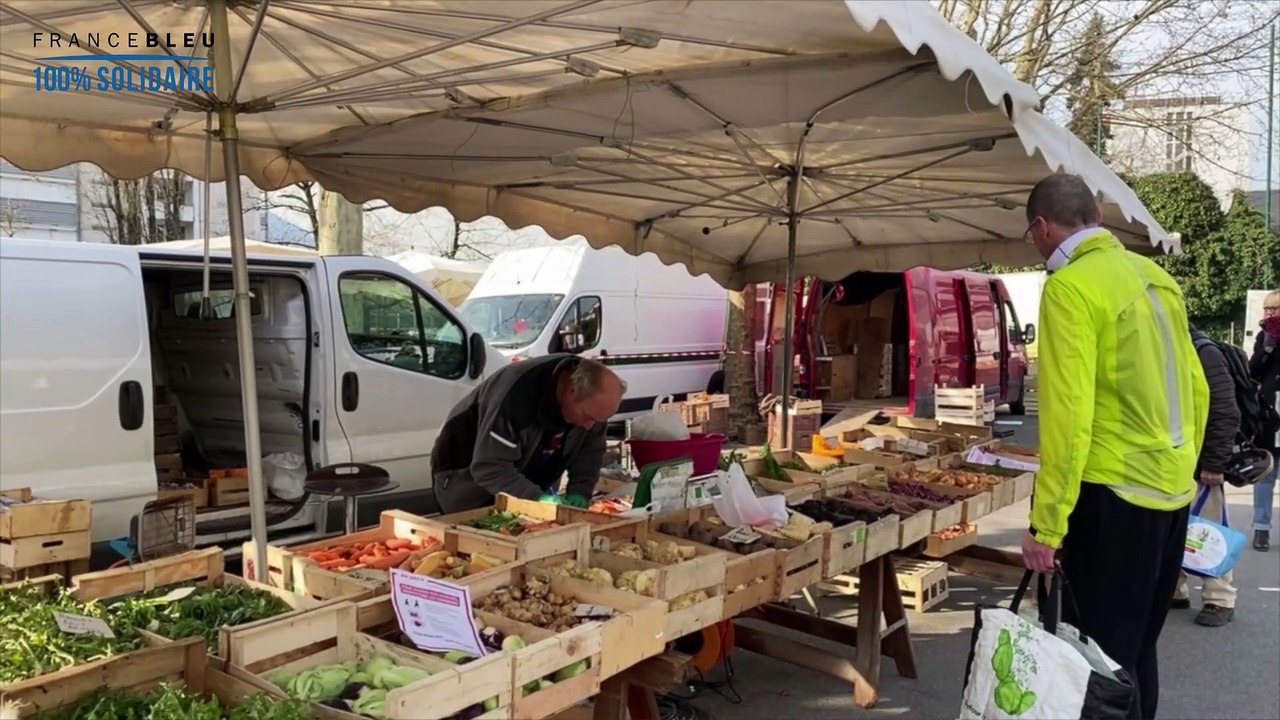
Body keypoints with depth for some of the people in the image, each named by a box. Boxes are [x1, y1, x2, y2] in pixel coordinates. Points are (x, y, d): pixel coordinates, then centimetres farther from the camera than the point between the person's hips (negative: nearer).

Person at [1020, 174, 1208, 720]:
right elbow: (1197, 389, 14)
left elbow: (1068, 415, -20)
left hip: (1115, 494, -8)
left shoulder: (1070, 286, -13)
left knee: (1102, 655, 2)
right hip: (1171, 490, 8)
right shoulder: (1155, 276, 10)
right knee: (1137, 646, 21)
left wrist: (1046, 523, -18)